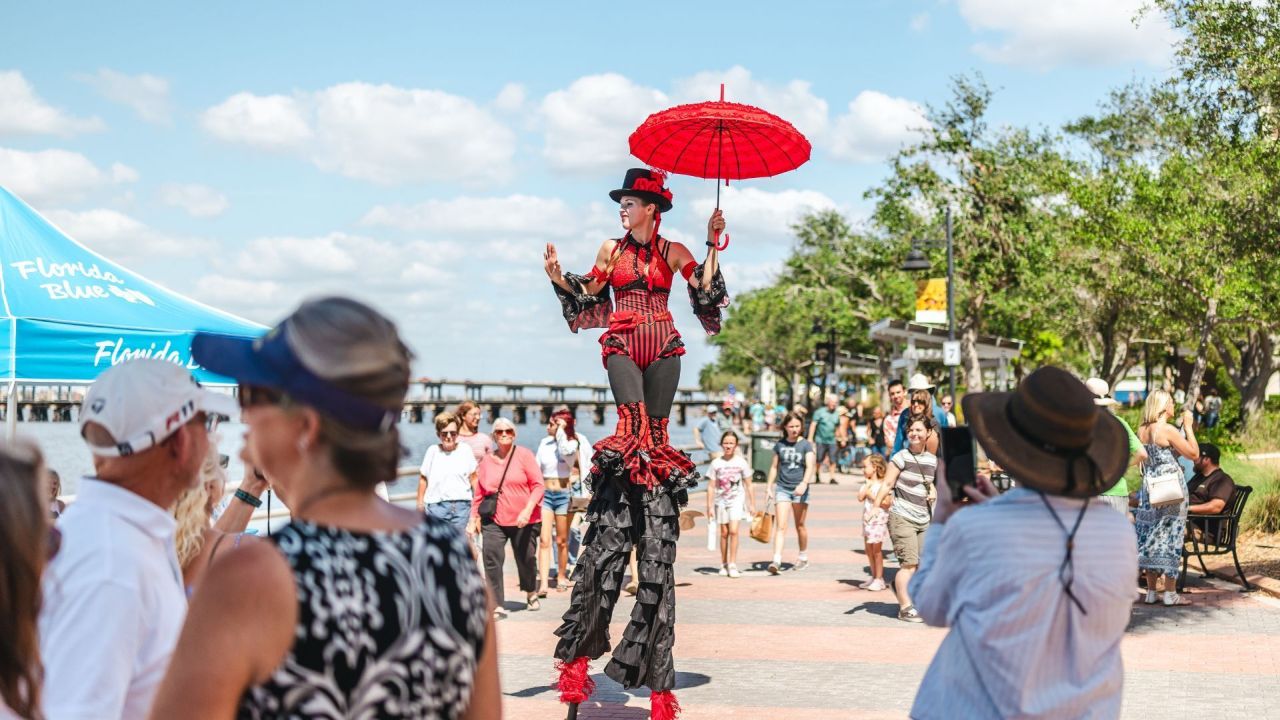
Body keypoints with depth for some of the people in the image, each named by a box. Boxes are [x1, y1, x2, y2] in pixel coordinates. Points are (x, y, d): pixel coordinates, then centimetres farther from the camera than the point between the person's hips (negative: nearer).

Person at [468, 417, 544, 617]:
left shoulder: (524, 455, -2)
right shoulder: (486, 461, 7)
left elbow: (538, 485, -7)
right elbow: (479, 493, 11)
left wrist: (528, 510, -18)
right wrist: (473, 519, 7)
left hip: (523, 521, -1)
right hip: (493, 520, 2)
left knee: (526, 559, 10)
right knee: (492, 560, -14)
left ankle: (531, 593, 40)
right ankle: (497, 606, -10)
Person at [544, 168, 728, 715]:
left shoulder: (673, 252, 9)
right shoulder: (612, 250, 13)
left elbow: (704, 289, 2)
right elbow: (589, 296, 14)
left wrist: (713, 243, 0)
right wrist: (558, 277, 1)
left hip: (663, 345, 0)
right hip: (621, 343, 0)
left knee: (657, 423, -4)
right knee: (632, 417, -16)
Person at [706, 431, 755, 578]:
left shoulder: (741, 462, -2)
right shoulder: (716, 463, -1)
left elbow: (748, 485, 5)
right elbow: (711, 486, 2)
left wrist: (752, 504, 5)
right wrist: (709, 507, -1)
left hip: (737, 500, -2)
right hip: (721, 501, 2)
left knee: (733, 531, -14)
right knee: (724, 533, 7)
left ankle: (732, 565, -10)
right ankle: (724, 564, 18)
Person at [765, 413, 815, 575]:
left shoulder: (806, 445, -2)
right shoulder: (779, 445, 7)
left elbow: (810, 466, -13)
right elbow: (774, 467, 15)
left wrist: (804, 483, -29)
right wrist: (768, 487, 12)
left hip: (800, 490, -1)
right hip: (782, 488, 1)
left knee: (800, 525, 9)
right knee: (780, 525, -9)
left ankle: (803, 557, 27)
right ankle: (776, 560, -18)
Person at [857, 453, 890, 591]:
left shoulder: (883, 483, -11)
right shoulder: (867, 483, 9)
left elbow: (886, 502, -19)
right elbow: (860, 497, -3)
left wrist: (871, 495, -15)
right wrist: (867, 484, -7)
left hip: (879, 520, -7)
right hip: (867, 519, 7)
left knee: (876, 550, -3)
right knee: (869, 550, 12)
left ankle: (879, 579, 4)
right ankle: (874, 577, 21)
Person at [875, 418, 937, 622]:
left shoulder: (932, 460, 11)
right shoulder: (901, 457, -5)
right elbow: (887, 485, -7)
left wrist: (933, 491, 6)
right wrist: (875, 507, -18)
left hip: (924, 521, 6)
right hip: (902, 518, -6)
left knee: (923, 564, 5)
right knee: (909, 563, -10)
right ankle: (905, 608, -5)